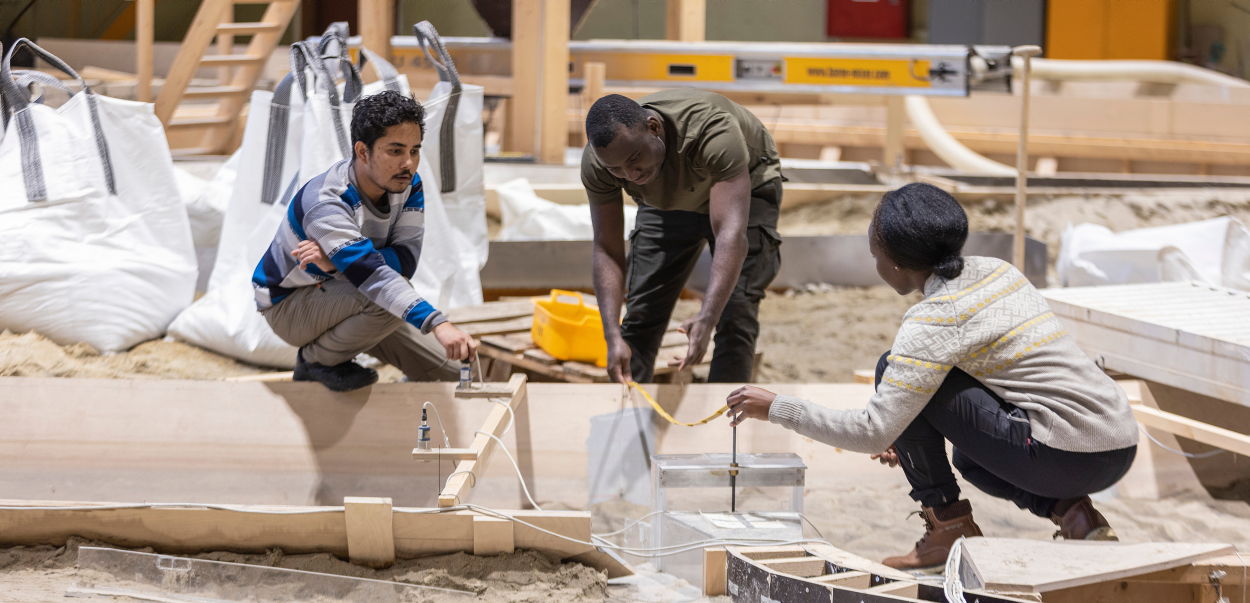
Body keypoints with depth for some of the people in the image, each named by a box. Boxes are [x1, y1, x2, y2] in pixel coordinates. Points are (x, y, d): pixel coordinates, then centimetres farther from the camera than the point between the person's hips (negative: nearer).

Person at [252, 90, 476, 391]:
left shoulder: (408, 185, -10)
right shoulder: (324, 205, -35)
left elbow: (406, 258, -21)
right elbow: (374, 275, -48)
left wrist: (334, 262, -38)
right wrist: (438, 324, -60)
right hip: (288, 306, -8)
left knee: (447, 372, 1)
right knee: (390, 295, -35)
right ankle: (316, 361, -8)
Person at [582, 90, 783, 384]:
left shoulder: (712, 131, -44)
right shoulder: (596, 163, -30)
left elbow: (732, 235, -49)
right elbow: (606, 251, -22)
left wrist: (706, 320, -59)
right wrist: (613, 337, -34)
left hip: (744, 187, -4)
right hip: (665, 201, 4)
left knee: (735, 315, -17)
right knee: (640, 314, -1)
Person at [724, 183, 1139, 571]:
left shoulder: (934, 318, -11)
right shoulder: (996, 271, 13)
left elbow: (872, 434, -13)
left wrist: (776, 408, -2)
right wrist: (912, 430, 24)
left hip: (1070, 455, -9)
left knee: (891, 370, -4)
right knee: (970, 456, 37)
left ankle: (949, 525, 3)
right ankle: (1070, 510, 11)